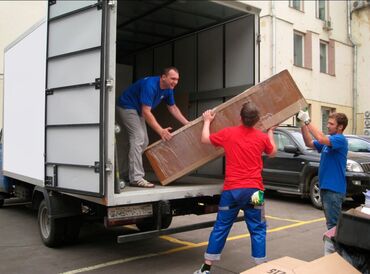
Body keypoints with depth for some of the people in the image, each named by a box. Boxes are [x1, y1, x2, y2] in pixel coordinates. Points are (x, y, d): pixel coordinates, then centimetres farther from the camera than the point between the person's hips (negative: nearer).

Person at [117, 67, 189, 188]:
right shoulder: (150, 85, -31)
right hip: (127, 107, -10)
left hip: (137, 110, 10)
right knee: (138, 138, -21)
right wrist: (161, 131, -35)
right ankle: (136, 178, -22)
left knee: (143, 141, 10)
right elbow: (146, 112, -33)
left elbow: (173, 108, 9)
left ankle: (127, 174, 20)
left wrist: (187, 124, 4)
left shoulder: (168, 89, -4)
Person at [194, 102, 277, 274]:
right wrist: (270, 132, 37)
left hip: (231, 189, 1)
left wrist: (207, 121, 28)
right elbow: (272, 153, 23)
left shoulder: (228, 133, -1)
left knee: (220, 228, 10)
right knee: (258, 229, 10)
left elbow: (205, 139, 12)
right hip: (253, 190, 0)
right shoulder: (262, 137, 2)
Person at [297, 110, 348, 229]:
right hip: (326, 186, 9)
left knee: (333, 223, -3)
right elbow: (309, 143, 11)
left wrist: (307, 121, -28)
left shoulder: (340, 139, -15)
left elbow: (321, 139, -32)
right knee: (331, 221, 18)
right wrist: (303, 125, -2)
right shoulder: (329, 140, 13)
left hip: (334, 188, -9)